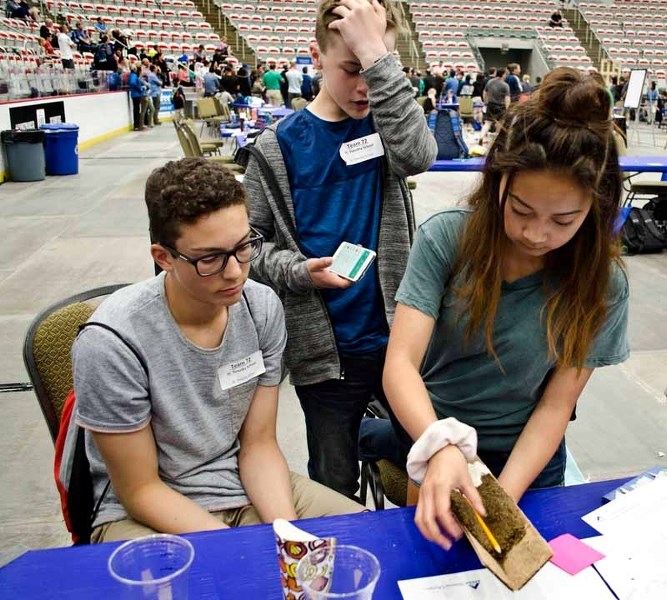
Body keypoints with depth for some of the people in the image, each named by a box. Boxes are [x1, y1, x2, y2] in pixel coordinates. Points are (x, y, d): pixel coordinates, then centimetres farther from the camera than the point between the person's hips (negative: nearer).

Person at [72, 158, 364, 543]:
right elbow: (140, 490, -14)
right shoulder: (113, 342, -23)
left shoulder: (263, 308, -9)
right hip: (146, 515, -4)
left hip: (247, 489, 5)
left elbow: (259, 445, -1)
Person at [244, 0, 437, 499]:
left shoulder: (386, 123, 1)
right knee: (335, 488, 13)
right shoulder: (280, 145, -3)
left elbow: (418, 155, -22)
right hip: (324, 348, -1)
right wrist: (300, 271, -18)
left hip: (397, 334, 2)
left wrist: (377, 56, -25)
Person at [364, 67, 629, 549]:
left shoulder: (602, 284, -15)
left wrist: (503, 498, -26)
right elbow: (401, 363, -25)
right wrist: (440, 446, -42)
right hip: (430, 442, -1)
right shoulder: (446, 238, -20)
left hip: (525, 459, 1)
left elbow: (555, 407, -14)